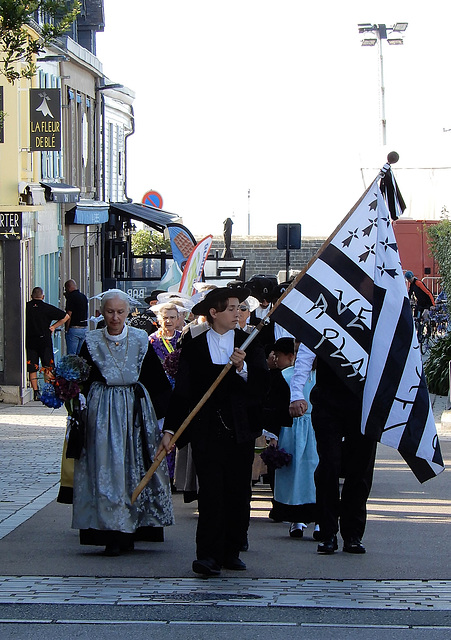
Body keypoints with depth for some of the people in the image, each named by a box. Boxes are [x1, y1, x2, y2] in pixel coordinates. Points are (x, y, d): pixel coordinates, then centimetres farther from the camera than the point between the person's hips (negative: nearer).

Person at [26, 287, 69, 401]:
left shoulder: (26, 307, -1)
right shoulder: (48, 308, -3)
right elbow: (65, 316, 0)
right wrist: (53, 327, 7)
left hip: (29, 341, 1)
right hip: (44, 340, -1)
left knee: (32, 369, 6)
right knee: (47, 367, 7)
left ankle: (35, 391, 0)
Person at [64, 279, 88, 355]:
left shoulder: (71, 297, -11)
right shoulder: (84, 297, 12)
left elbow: (69, 315, -15)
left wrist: (66, 330, -9)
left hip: (74, 328, -8)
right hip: (84, 328, 8)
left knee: (71, 355, -5)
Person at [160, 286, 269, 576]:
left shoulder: (249, 343, 8)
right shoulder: (193, 348, 5)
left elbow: (263, 384, -2)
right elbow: (182, 391, 4)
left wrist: (243, 368, -20)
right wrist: (170, 429, -2)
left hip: (241, 430, 2)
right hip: (206, 430, -2)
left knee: (238, 493, 5)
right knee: (211, 492, -8)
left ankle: (231, 552, 15)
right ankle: (209, 556, -9)